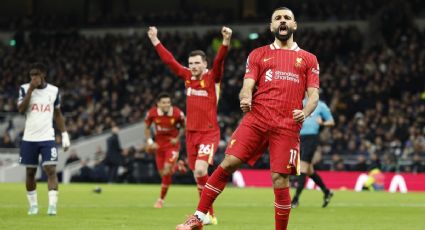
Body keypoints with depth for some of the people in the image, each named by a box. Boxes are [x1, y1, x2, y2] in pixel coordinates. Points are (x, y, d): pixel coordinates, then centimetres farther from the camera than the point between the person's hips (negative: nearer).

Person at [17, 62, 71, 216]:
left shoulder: (53, 91, 5)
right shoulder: (25, 89, 1)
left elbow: (58, 115, 14)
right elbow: (21, 109, -14)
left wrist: (64, 134, 8)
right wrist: (31, 90, -16)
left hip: (47, 138, 0)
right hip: (29, 138, 0)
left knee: (51, 170, -13)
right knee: (30, 172, 8)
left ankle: (52, 205, -17)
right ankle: (33, 205, 21)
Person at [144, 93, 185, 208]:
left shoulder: (177, 113, -18)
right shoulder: (152, 113, -14)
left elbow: (184, 126, 1)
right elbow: (147, 127, 4)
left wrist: (177, 138, -11)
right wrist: (149, 141, -7)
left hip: (172, 144, -3)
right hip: (159, 144, 3)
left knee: (167, 170, -16)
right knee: (162, 172, 8)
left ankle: (161, 199, -4)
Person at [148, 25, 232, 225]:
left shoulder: (212, 78, -7)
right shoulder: (187, 76, 7)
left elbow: (219, 61, -24)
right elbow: (169, 60, 15)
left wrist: (226, 42, -40)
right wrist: (155, 41, 18)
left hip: (209, 133, -6)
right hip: (191, 132, 6)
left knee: (200, 169, -22)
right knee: (198, 176, 8)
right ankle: (209, 215, 18)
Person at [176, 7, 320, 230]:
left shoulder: (308, 59, 16)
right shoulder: (258, 54, 17)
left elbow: (313, 94, 10)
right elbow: (247, 86, 9)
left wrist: (305, 111, -12)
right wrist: (245, 98, -16)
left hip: (287, 126, 0)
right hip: (256, 118, 1)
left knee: (280, 179, -7)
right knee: (228, 163, -11)